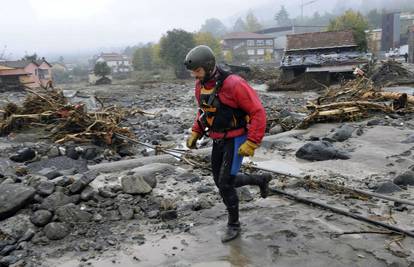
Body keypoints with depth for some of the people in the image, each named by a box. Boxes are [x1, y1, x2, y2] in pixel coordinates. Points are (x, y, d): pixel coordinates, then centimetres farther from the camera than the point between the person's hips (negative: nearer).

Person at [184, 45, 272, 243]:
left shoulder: (233, 84, -26)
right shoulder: (201, 85, -1)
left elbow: (258, 112, -23)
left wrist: (251, 143, -26)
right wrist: (195, 133, 9)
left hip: (236, 140, -8)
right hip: (218, 140, 8)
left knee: (225, 183, -9)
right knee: (221, 182, 13)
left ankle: (233, 225, 14)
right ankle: (261, 180, 34)